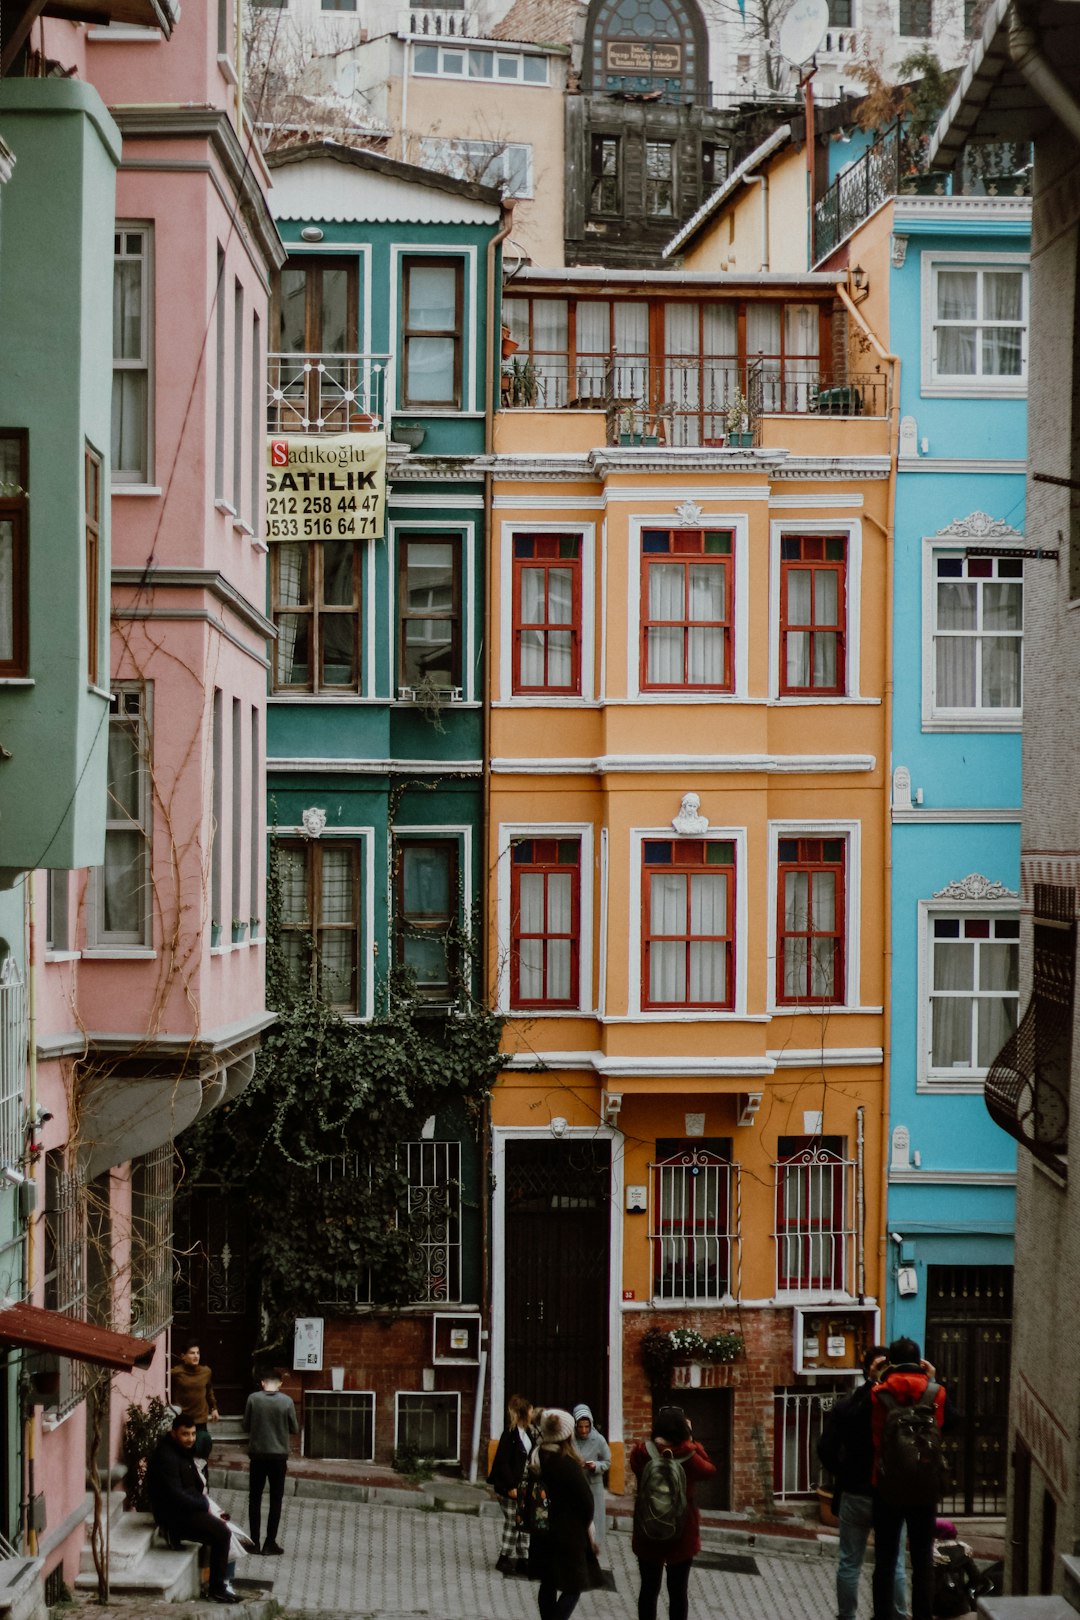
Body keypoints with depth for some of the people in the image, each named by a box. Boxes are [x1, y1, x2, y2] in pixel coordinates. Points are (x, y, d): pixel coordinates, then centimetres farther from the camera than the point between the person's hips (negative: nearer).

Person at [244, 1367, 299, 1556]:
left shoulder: (253, 1399, -5)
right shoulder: (286, 1401, -7)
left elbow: (246, 1427, 3)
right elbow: (295, 1429, 1)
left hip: (257, 1455, 1)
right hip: (278, 1456, -1)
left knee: (254, 1499, 12)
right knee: (276, 1500, 6)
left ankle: (254, 1542, 12)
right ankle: (270, 1544, 5)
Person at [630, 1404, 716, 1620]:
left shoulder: (642, 1455, -13)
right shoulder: (690, 1457, -16)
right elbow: (709, 1470, 6)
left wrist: (659, 1442, 3)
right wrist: (690, 1439, 2)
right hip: (682, 1535, -2)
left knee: (649, 1589, 14)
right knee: (678, 1591, 9)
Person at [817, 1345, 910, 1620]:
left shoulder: (845, 1406, -4)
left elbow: (825, 1449, -6)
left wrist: (842, 1473, 6)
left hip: (855, 1494, 1)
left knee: (849, 1563, 10)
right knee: (894, 1564, 9)